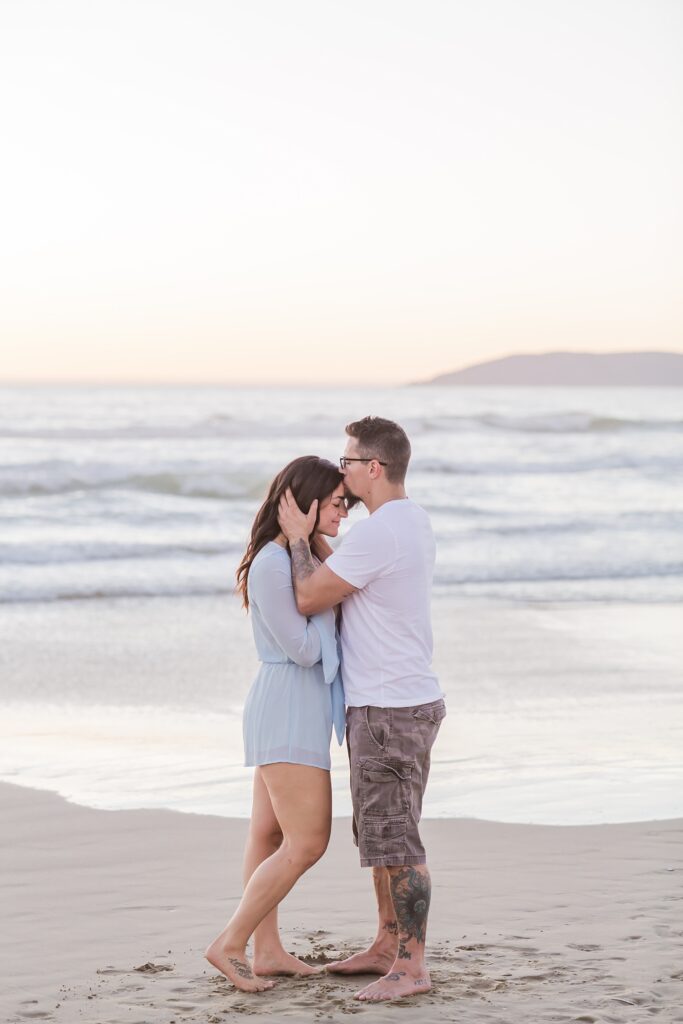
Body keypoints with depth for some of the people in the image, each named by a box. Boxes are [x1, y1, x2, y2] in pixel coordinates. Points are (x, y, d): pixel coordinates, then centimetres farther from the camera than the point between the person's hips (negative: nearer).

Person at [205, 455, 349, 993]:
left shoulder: (303, 557, 10)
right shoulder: (272, 565, -19)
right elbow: (304, 649, -18)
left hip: (300, 706, 10)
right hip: (289, 708, -10)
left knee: (270, 835, 12)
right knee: (307, 843, -10)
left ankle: (268, 951, 18)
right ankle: (231, 943, -4)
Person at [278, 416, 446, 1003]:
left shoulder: (377, 534, -21)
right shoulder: (414, 521, 12)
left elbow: (309, 600, -14)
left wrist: (298, 537, -3)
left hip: (390, 710, -10)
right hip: (405, 699, 10)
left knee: (394, 840, -6)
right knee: (381, 833, 17)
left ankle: (411, 966, -2)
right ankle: (388, 947, 26)